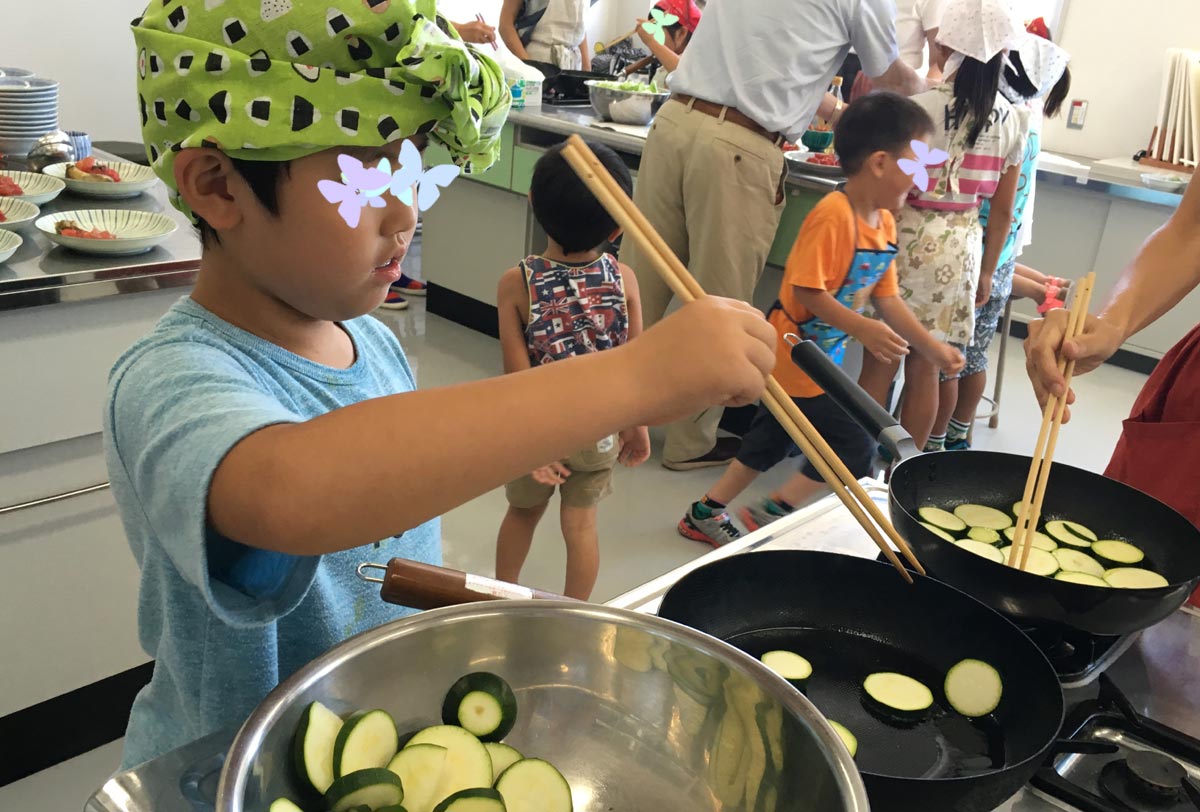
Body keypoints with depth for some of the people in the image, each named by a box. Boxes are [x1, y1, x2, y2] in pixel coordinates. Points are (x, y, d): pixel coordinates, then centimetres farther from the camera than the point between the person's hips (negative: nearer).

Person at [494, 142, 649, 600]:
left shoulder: (516, 283, -17)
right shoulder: (624, 280, -13)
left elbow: (518, 374, -17)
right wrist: (637, 424, 6)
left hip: (540, 425, 0)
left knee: (523, 511, 22)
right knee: (581, 521, 14)